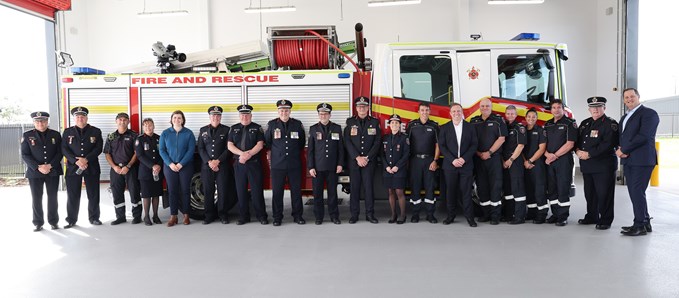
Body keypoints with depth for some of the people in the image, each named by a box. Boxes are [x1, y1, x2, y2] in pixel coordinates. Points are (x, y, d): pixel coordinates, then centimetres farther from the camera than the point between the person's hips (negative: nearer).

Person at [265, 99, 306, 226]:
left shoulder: (298, 124, 4)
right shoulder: (271, 124, 2)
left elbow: (302, 142, 16)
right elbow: (266, 142, 13)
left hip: (295, 164, 1)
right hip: (277, 164, -1)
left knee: (296, 190, 6)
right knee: (277, 191, 3)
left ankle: (297, 215, 17)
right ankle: (277, 217, 14)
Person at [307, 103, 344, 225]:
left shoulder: (337, 128, 5)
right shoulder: (313, 129, 4)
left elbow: (341, 147, 6)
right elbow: (310, 150, 2)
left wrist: (340, 164, -1)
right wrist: (310, 167, -4)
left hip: (332, 167, 0)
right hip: (317, 167, 0)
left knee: (332, 192, 5)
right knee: (317, 192, 3)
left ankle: (334, 216, 15)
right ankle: (319, 217, 13)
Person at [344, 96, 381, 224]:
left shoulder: (374, 122, 6)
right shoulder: (350, 122, 5)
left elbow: (377, 142, 0)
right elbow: (347, 142, -2)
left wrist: (367, 158, -9)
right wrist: (357, 157, -12)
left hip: (369, 161, 0)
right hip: (353, 160, 0)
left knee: (369, 187, 0)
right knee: (354, 187, 2)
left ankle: (370, 214, 8)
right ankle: (354, 214, 10)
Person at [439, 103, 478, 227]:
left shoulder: (470, 127, 8)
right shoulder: (444, 128, 7)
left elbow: (474, 144, 3)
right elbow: (442, 146, 1)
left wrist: (464, 159, -10)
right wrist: (453, 160, -10)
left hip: (466, 164, 0)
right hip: (450, 165, 0)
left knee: (466, 190, -2)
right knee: (450, 190, 3)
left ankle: (469, 216, 5)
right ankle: (450, 215, 12)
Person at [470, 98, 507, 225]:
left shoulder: (498, 120, 2)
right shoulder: (474, 121, 12)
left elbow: (501, 138, -5)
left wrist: (489, 152, -11)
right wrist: (478, 153, -5)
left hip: (494, 157, -3)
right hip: (478, 158, 3)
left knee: (495, 185, -4)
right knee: (481, 185, 6)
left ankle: (495, 215, 0)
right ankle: (486, 213, 16)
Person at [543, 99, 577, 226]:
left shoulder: (570, 123, -2)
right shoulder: (547, 124, 16)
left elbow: (570, 144, -10)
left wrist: (555, 156, -12)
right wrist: (547, 154, -5)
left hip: (564, 160, -6)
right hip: (549, 161, 6)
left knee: (563, 188, -6)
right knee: (551, 189, 8)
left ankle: (563, 216, -1)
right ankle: (555, 214, 17)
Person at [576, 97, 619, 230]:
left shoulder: (610, 124, -7)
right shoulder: (585, 123, 16)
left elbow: (608, 144, -18)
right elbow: (578, 139, 17)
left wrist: (589, 154, -20)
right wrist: (578, 151, -4)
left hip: (604, 165, -7)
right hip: (587, 165, 7)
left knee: (604, 193, -3)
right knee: (589, 193, 15)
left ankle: (605, 220, 7)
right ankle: (592, 217, 27)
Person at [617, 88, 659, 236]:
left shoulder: (648, 113, -5)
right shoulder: (624, 117, 22)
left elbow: (644, 136, -17)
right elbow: (621, 137, 21)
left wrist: (623, 150, -13)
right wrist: (619, 150, -1)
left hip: (642, 160, -8)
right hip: (628, 160, 8)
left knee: (637, 192, -8)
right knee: (634, 193, 10)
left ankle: (640, 225, 0)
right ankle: (645, 222, 20)